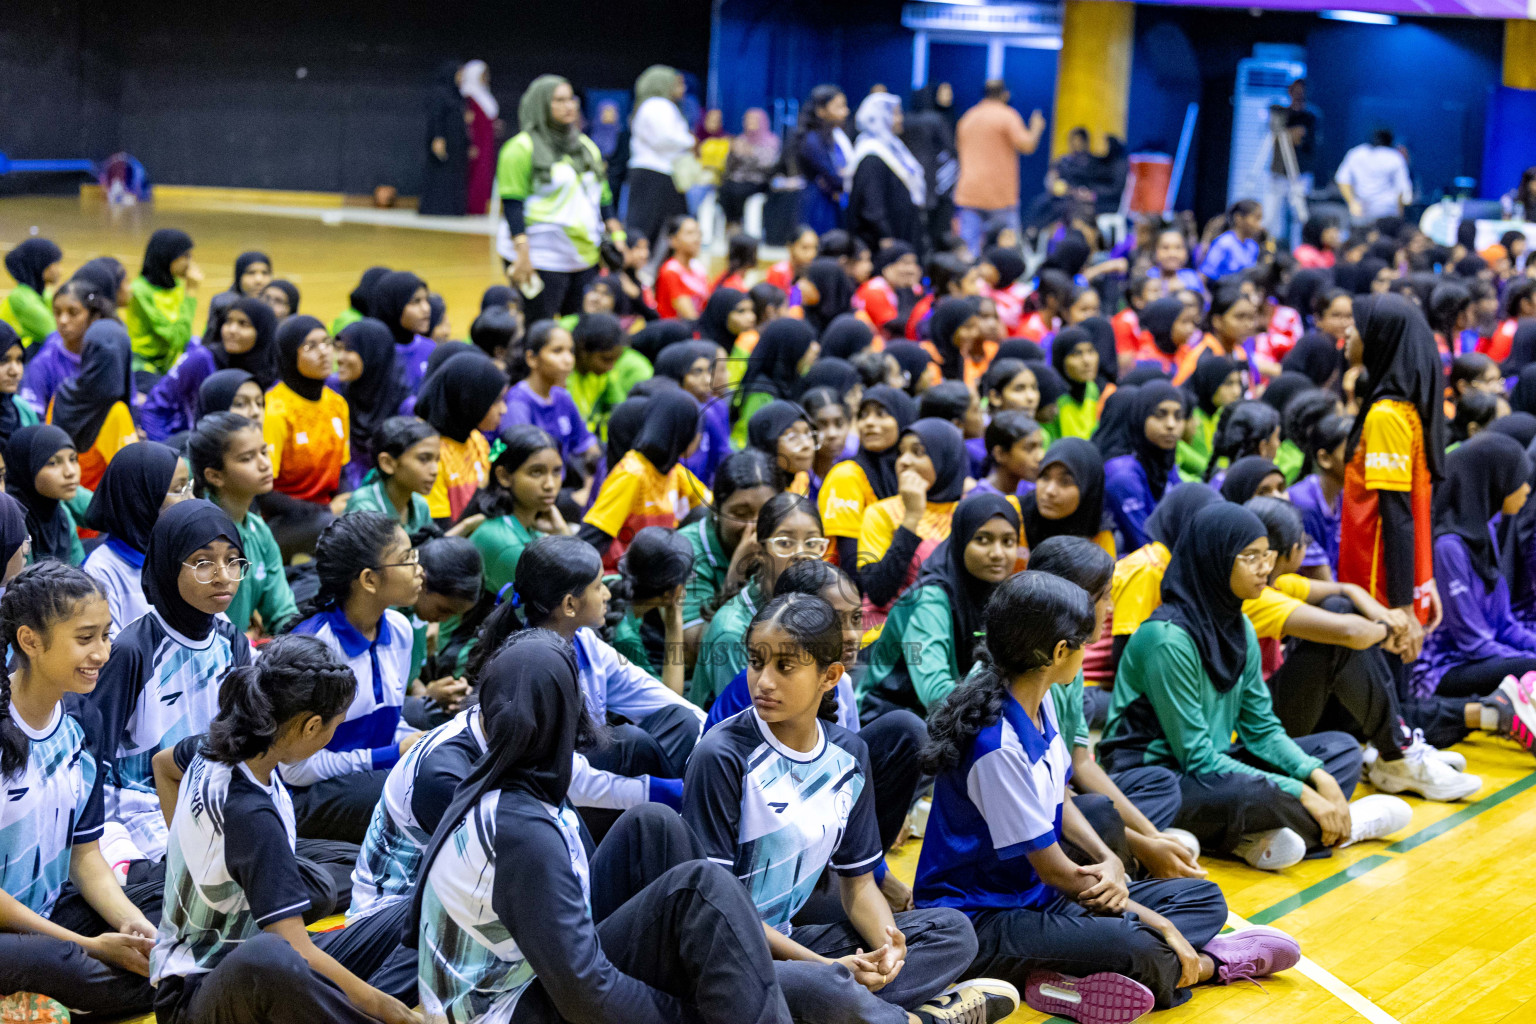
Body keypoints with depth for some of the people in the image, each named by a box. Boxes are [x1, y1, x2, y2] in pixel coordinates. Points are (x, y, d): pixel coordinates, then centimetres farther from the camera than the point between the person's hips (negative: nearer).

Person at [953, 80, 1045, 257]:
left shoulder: (967, 118, 16)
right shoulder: (1007, 116, -4)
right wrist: (1036, 128, 5)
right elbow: (1027, 146, -12)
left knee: (968, 250, -3)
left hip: (968, 194, 5)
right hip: (999, 195, -5)